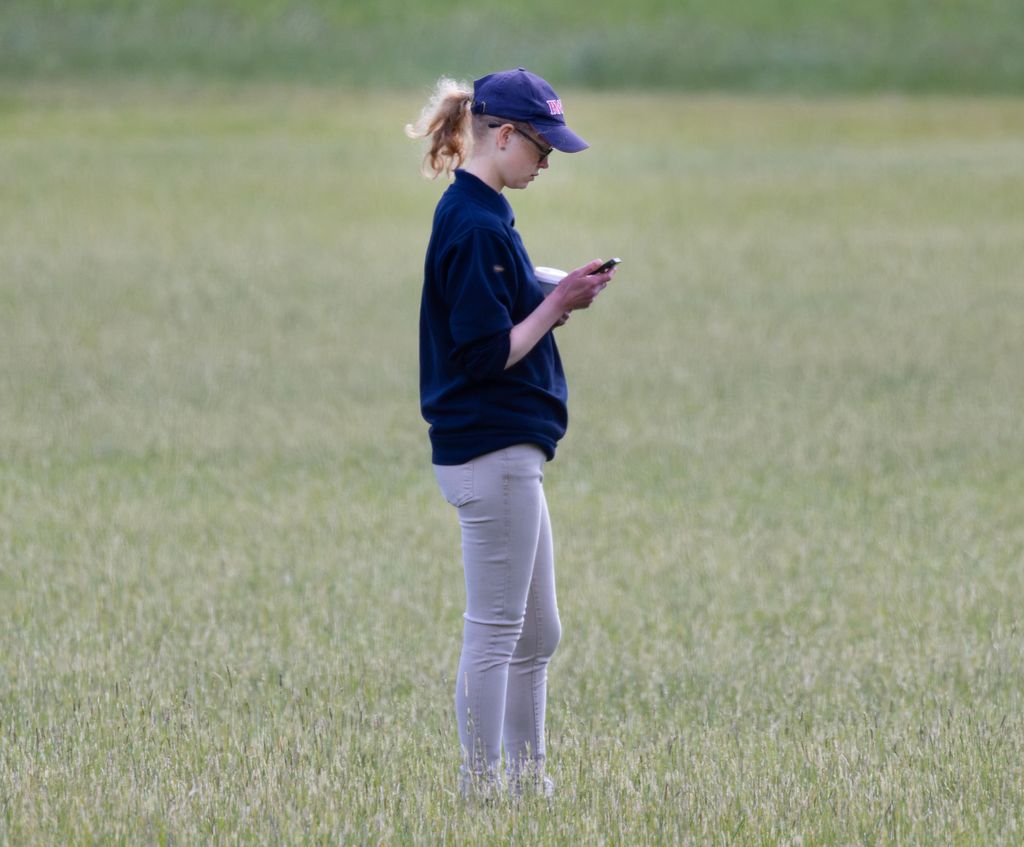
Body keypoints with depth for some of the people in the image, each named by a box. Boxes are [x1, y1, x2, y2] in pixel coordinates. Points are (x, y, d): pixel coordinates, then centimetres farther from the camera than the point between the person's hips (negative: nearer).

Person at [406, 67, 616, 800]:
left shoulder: (481, 216, 14)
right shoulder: (475, 226, -17)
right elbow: (488, 354, -20)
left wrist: (558, 298, 6)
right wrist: (557, 305, -12)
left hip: (511, 452, 10)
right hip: (492, 455, -10)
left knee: (537, 634, 16)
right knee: (495, 633, -5)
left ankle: (527, 780, 22)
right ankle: (482, 787, 0)